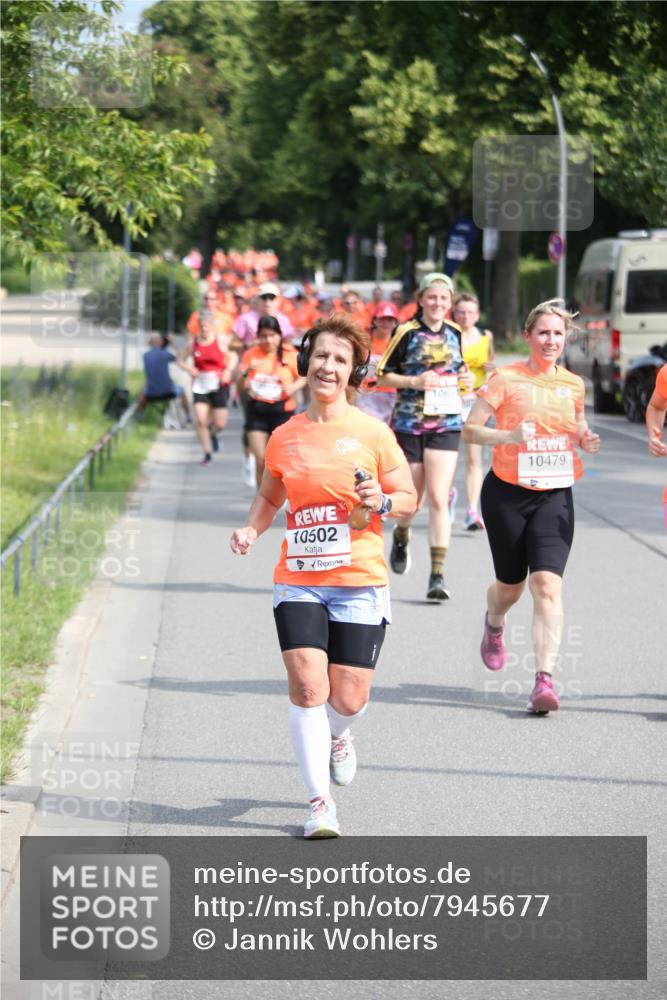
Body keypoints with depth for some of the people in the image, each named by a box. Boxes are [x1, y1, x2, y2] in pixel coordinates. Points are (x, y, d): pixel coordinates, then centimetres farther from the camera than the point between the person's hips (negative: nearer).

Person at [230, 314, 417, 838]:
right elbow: (270, 496, 22)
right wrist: (251, 530, 3)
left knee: (349, 699, 0)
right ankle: (321, 802, -1)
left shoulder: (372, 432, -1)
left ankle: (337, 737, 39)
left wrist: (381, 503, -16)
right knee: (307, 686, -12)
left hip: (360, 583, -1)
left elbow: (410, 497, 5)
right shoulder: (284, 437, 6)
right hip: (298, 581, 1)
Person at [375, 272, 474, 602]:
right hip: (408, 423, -2)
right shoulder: (407, 333, -4)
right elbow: (382, 375, -2)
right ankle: (401, 536, 45)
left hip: (446, 424, 2)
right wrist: (414, 382, -17)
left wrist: (465, 380, 3)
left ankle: (437, 575, -11)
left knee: (438, 498, -9)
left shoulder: (456, 333, 8)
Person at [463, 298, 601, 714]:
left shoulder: (573, 384, 6)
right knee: (511, 584, 12)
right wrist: (508, 436, -24)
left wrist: (587, 440, -1)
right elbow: (470, 428, -6)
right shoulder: (506, 379, -6)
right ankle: (494, 625, 49)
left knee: (547, 585, -14)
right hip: (507, 493, -2)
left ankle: (545, 680, -19)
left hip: (555, 496, 2)